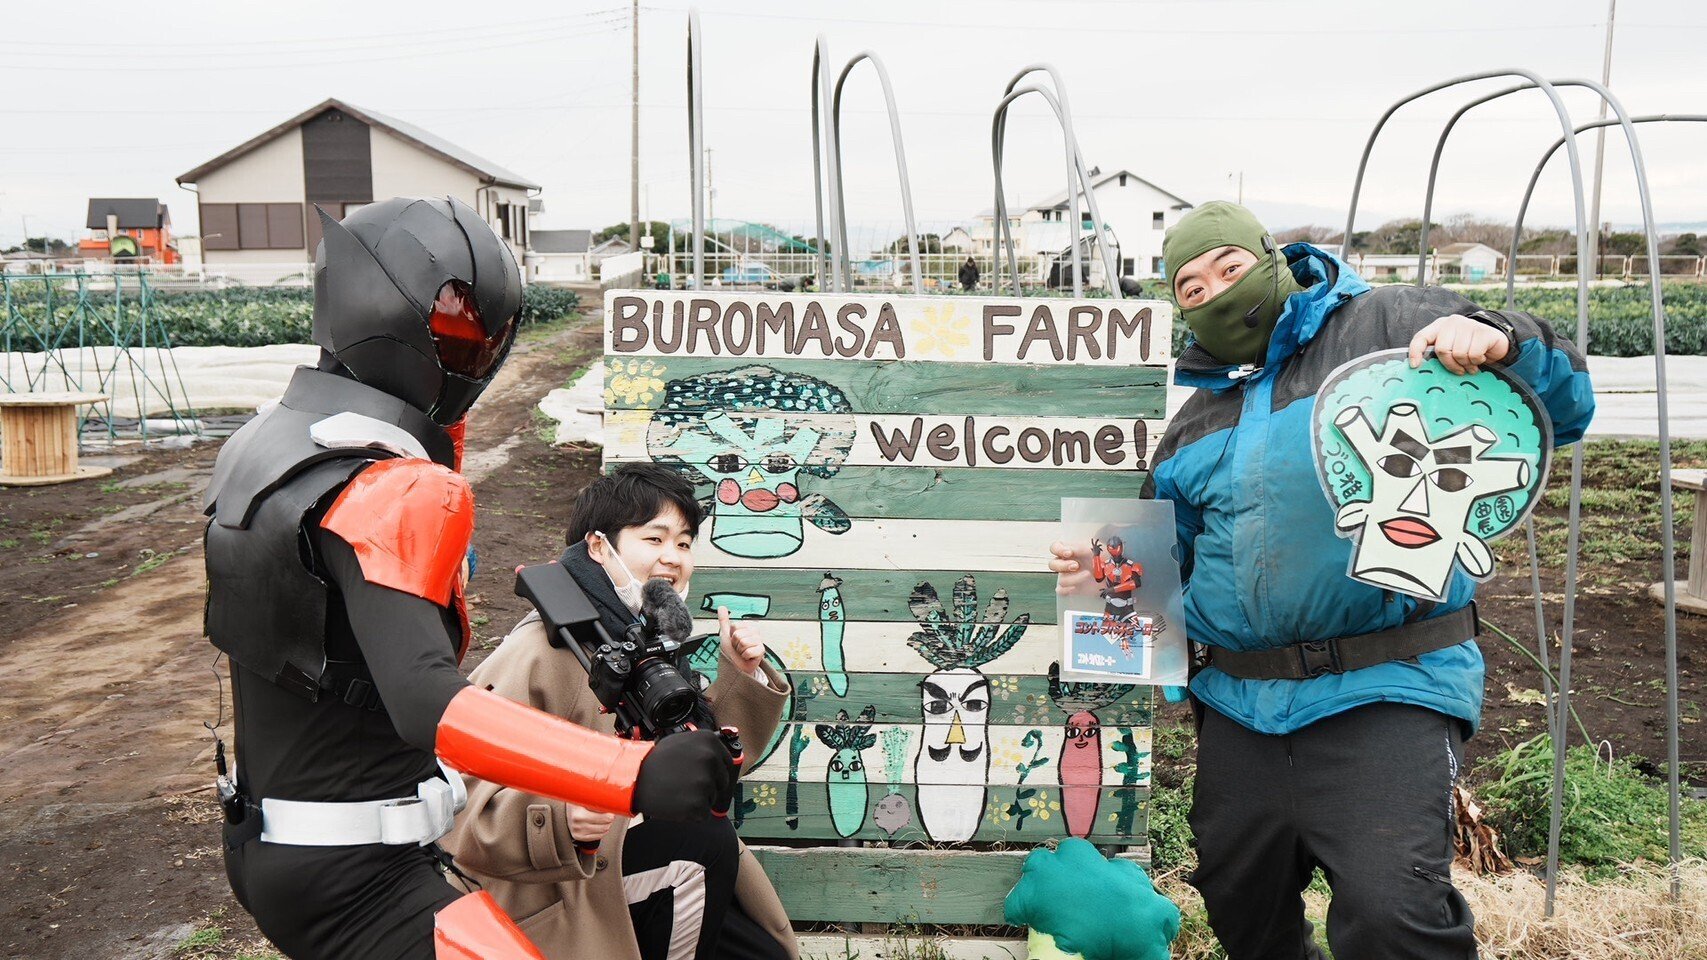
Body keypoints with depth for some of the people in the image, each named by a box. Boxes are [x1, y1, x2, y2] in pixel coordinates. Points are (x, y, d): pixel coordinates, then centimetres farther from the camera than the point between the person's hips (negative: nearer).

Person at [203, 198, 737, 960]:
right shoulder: (392, 492, -25)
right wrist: (636, 776, -48)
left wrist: (437, 438, 6)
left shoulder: (264, 445, 3)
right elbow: (428, 703, -38)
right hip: (353, 886, -10)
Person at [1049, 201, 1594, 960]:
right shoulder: (1195, 423, 16)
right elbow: (1167, 556, 24)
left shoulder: (1390, 324, -1)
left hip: (1384, 695, -6)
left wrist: (1502, 343, -25)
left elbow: (1561, 409, -4)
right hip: (1239, 701, 6)